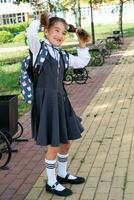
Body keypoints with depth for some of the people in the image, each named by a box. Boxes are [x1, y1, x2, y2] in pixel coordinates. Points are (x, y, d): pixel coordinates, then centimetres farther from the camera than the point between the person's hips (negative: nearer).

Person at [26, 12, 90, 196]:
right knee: (54, 145, 1)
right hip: (46, 100, -7)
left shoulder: (62, 55, 11)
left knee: (66, 140, 17)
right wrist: (39, 21, -9)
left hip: (60, 99, 7)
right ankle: (51, 183, 19)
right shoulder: (39, 49, -7)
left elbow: (82, 62, 22)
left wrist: (82, 44, 12)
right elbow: (30, 33, -27)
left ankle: (62, 174, 39)